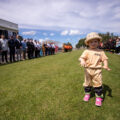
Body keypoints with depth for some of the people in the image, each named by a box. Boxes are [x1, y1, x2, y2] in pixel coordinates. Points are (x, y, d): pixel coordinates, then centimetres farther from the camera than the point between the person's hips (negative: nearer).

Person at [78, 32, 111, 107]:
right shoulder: (86, 51, -2)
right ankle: (87, 94, 37)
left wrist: (106, 66, -15)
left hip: (97, 70, 0)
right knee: (87, 83, 15)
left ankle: (99, 97, 22)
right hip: (88, 70, 0)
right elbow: (82, 58, -12)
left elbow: (104, 59, 4)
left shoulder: (101, 52, 4)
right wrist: (82, 61, -35)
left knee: (98, 84, 5)